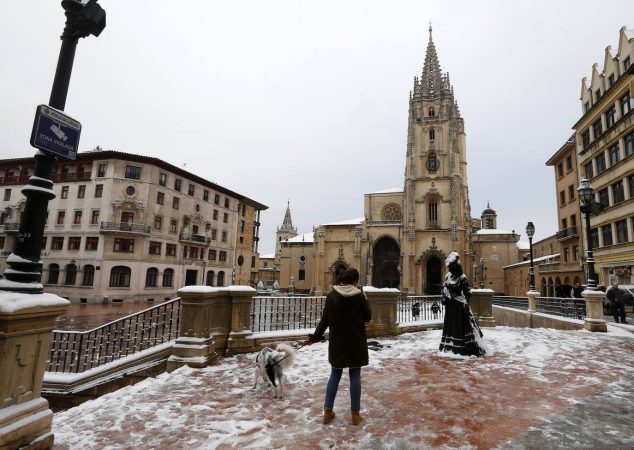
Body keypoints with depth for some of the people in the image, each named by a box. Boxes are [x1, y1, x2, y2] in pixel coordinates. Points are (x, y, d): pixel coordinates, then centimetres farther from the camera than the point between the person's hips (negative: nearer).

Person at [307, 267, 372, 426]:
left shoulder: (332, 295, -6)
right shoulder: (359, 296, -11)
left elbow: (325, 319, -1)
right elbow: (368, 317, 0)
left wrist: (316, 335, 12)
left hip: (337, 343, 2)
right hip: (356, 343, -2)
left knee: (335, 375, 14)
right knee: (355, 376, 9)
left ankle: (327, 411, 19)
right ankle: (355, 413, 17)